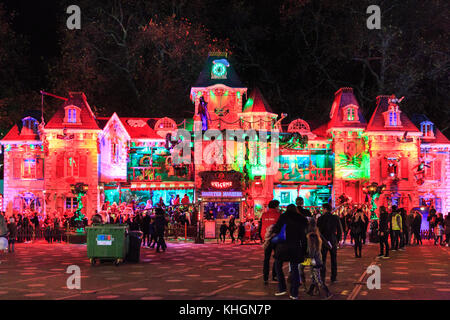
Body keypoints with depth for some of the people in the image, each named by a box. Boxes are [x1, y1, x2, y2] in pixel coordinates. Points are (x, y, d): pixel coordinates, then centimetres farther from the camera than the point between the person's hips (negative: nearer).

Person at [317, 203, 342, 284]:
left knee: (323, 259, 3)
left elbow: (318, 230, -6)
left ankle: (322, 278, -1)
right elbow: (340, 230, 2)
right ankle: (334, 277, 14)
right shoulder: (336, 218, -1)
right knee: (334, 259, 12)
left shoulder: (321, 218, -9)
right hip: (333, 241, 2)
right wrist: (337, 239, 12)